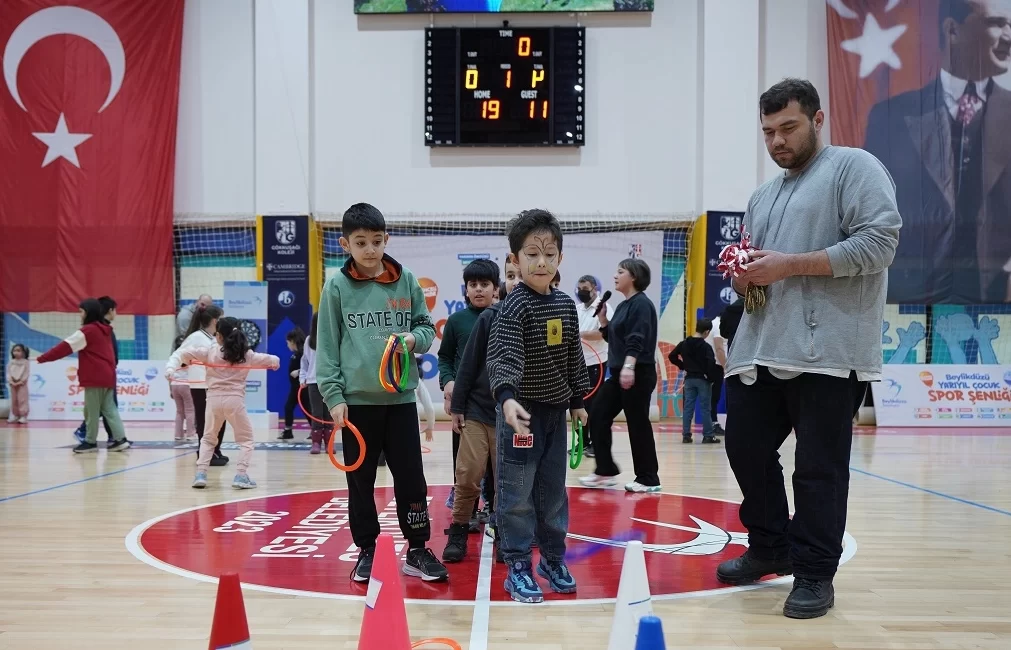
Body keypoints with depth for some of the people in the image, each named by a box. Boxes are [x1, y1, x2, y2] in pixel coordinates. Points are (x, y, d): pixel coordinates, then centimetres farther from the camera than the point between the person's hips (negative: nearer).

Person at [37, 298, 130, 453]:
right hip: (107, 376, 8)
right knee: (109, 409, 8)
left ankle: (90, 442, 8)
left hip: (95, 377, -8)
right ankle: (120, 439, 2)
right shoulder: (104, 330, 15)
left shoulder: (88, 331, -11)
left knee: (92, 411, 1)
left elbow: (66, 346, -11)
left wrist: (42, 358, -6)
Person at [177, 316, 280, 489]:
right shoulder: (246, 354, 3)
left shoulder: (210, 352, 1)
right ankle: (241, 475, 2)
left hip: (214, 399, 1)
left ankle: (201, 474, 10)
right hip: (234, 400, -1)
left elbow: (183, 352, -1)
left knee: (208, 439, 21)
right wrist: (275, 362, 36)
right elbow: (272, 361, 11)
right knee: (246, 439, 14)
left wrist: (187, 361, 21)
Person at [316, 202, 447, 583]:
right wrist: (333, 396, -8)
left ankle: (417, 550, 19)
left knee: (411, 477, 5)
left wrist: (414, 338, -12)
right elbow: (327, 346, -2)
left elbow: (427, 326, 10)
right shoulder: (337, 287, -2)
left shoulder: (406, 281, 3)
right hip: (356, 400, -1)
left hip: (400, 397, 1)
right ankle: (366, 550, 24)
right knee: (360, 480, 9)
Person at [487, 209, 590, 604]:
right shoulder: (514, 306, -14)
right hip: (521, 412, -6)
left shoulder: (566, 306, 7)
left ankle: (553, 558, 28)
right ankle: (518, 568, 11)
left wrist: (578, 400, 17)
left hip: (556, 412, 6)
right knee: (516, 493, 0)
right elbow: (503, 357, -27)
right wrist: (506, 397, -42)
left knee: (554, 491, 14)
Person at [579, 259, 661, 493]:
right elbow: (613, 338, 22)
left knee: (638, 425, -4)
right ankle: (605, 471, 14)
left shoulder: (641, 303, -11)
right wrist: (602, 318, 10)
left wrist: (629, 367, -33)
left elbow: (636, 340, -23)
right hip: (619, 374, 10)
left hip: (638, 374, -10)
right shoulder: (623, 305, 17)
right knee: (598, 418, 7)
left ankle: (649, 479, 7)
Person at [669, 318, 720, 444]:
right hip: (703, 379, -4)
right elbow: (711, 363, -21)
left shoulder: (684, 343, 4)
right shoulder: (706, 346, -12)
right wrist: (710, 377, -9)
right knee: (705, 408, 1)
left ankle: (686, 435, 6)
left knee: (688, 407, 7)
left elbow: (672, 356, 7)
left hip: (689, 379, 5)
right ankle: (708, 435, 5)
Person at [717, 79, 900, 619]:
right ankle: (771, 546, 28)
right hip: (760, 348, 8)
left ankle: (814, 574, 12)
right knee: (746, 447, 9)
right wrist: (743, 277, 2)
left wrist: (789, 264, -14)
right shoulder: (762, 198, 24)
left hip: (825, 349, -7)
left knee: (819, 467, -1)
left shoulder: (854, 167, 2)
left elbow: (879, 241, -11)